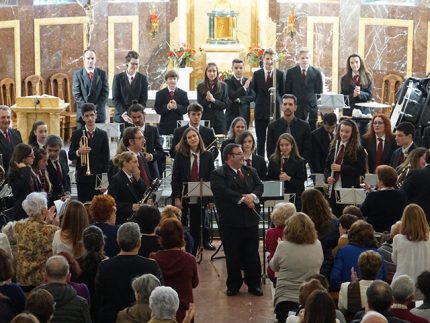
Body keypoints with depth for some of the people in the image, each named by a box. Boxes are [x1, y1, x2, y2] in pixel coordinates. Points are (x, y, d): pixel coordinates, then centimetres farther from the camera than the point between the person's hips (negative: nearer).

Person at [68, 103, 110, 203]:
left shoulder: (103, 134, 4)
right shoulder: (77, 134, 3)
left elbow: (106, 158, 3)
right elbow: (70, 156, 4)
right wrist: (78, 152, -18)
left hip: (99, 178, 0)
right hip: (83, 178, 0)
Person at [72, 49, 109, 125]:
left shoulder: (102, 73, 7)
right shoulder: (77, 74, 4)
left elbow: (105, 93, 2)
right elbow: (76, 94, -2)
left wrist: (96, 109, -10)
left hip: (99, 115, 1)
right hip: (83, 114, -1)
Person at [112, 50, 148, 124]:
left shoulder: (143, 78, 7)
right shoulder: (118, 77, 5)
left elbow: (143, 99, 2)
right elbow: (115, 99, -1)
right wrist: (123, 114, -14)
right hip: (120, 118, 0)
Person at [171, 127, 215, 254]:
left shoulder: (207, 156, 2)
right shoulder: (180, 155, -1)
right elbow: (175, 178, -3)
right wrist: (176, 198, -10)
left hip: (200, 199, 1)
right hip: (183, 197, -1)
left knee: (196, 227, 6)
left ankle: (192, 255, 15)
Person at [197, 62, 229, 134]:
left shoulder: (223, 86, 5)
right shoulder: (200, 86, 6)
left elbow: (225, 104, 1)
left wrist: (213, 100, -14)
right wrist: (206, 99, -15)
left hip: (219, 120, 0)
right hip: (205, 119, 0)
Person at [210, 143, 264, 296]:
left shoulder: (250, 171, 14)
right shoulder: (218, 174, -6)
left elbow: (260, 186, 5)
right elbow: (223, 192, -20)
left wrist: (253, 196, -16)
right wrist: (243, 199, -22)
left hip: (251, 220, 5)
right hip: (231, 222, -4)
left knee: (252, 254, 8)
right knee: (233, 255, 5)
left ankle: (254, 284, 18)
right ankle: (233, 285, 17)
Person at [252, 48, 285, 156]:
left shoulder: (280, 74, 1)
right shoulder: (256, 74, 5)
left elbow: (283, 93, 3)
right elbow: (254, 92, 9)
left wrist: (279, 104, -6)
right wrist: (259, 102, 0)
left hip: (275, 111, -1)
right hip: (260, 111, 1)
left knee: (274, 140, 2)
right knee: (260, 139, 6)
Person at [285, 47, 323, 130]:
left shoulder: (316, 73, 6)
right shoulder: (291, 72, 6)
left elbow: (319, 92, 7)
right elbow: (287, 92, 7)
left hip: (311, 109, 0)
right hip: (295, 108, 0)